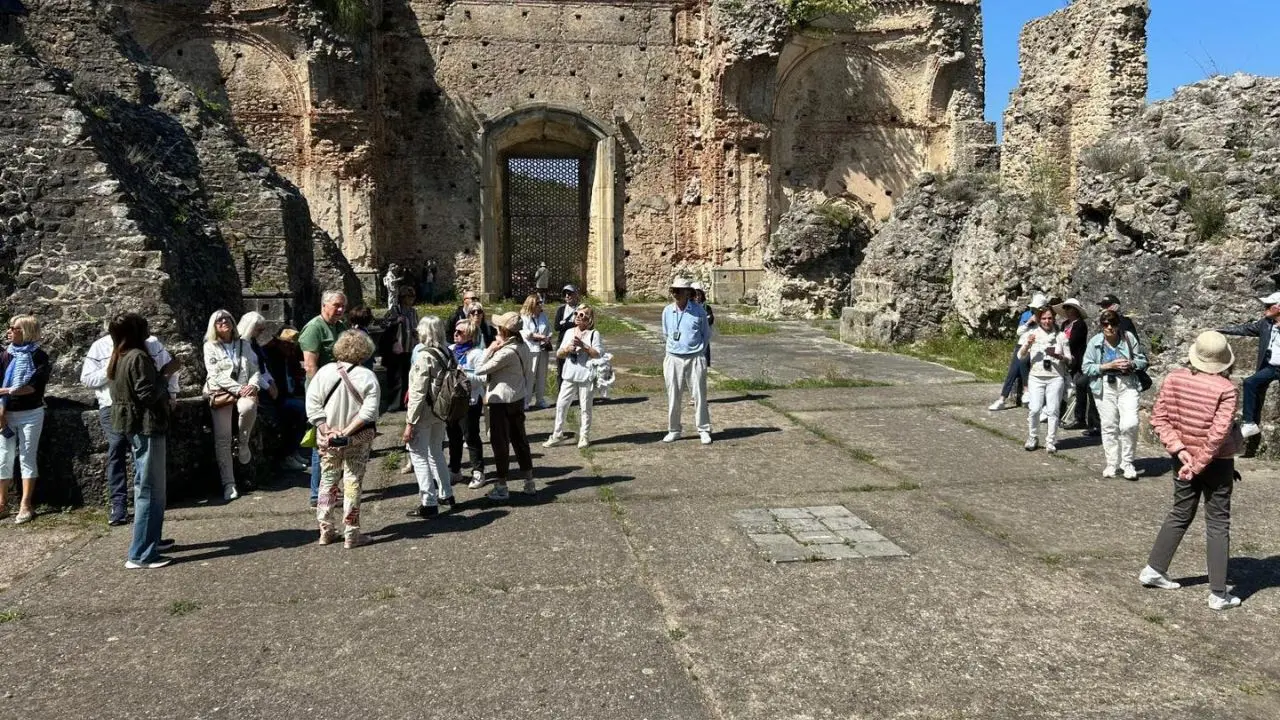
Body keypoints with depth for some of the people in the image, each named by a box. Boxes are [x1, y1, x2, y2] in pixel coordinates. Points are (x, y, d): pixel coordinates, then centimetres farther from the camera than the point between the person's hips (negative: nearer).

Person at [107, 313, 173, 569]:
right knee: (150, 489, -7)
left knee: (145, 485, 19)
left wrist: (165, 402, 11)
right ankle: (141, 554, -7)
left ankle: (150, 539, 28)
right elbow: (148, 395, -22)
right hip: (146, 425, -10)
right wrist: (163, 380, -3)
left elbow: (118, 391, 17)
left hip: (133, 425, 10)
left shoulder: (117, 359, 12)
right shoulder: (139, 357, -17)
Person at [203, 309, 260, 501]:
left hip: (244, 391, 1)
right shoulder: (210, 346, 6)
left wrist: (253, 385, -8)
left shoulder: (243, 344, 16)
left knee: (248, 407, -37)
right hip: (221, 392, -1)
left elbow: (255, 368, 13)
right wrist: (238, 389, -14)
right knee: (222, 439, -10)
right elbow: (216, 374, -4)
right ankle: (229, 484, -6)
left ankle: (243, 445, -9)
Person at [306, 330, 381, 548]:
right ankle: (351, 534, 8)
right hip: (357, 440, -2)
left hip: (328, 438, 2)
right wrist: (347, 431, -16)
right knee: (353, 482, 5)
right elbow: (369, 411, -19)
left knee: (328, 481, 15)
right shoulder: (367, 377, -11)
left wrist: (326, 430, -9)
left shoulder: (324, 372, -4)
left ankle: (326, 530, 21)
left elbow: (312, 404, -7)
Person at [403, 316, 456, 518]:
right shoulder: (447, 354, 2)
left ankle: (429, 503, 1)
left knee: (418, 455, 1)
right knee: (436, 452, 23)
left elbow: (418, 393, -20)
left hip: (424, 413, -8)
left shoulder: (424, 356, -19)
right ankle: (446, 494, 32)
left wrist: (410, 422, -16)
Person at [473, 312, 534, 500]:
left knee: (500, 442, 2)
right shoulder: (523, 347, 2)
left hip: (501, 401, -8)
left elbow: (479, 370, -20)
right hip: (518, 398, 8)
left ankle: (501, 486, 10)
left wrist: (490, 349, -13)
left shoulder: (506, 352, -24)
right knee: (520, 439, 16)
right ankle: (529, 482, 23)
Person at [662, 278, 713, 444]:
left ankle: (704, 430, 13)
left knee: (699, 396, 3)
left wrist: (699, 350, 7)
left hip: (695, 360, -2)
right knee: (673, 397, 7)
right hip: (674, 359, 2)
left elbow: (706, 333, 9)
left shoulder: (698, 311, -5)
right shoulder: (667, 311, 2)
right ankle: (673, 430, 19)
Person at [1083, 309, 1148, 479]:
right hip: (1105, 386, 0)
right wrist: (1108, 365, -15)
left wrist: (1131, 364, -12)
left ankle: (1127, 462, 8)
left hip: (1127, 384, 0)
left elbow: (1143, 360, 9)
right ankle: (1112, 464, 19)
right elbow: (1086, 367, -4)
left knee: (1130, 424, -12)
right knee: (1109, 426, 5)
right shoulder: (1095, 341, -2)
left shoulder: (1128, 338, 0)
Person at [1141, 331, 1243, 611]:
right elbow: (1218, 433, -23)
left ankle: (1153, 569, 26)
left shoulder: (1173, 379, -7)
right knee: (1218, 525, 6)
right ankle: (1218, 594, 12)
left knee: (1179, 514, 21)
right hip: (1217, 463, -4)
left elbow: (1159, 418, -7)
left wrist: (1178, 449, -9)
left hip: (1183, 459, 4)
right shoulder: (1225, 389, -19)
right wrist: (1198, 465, -15)